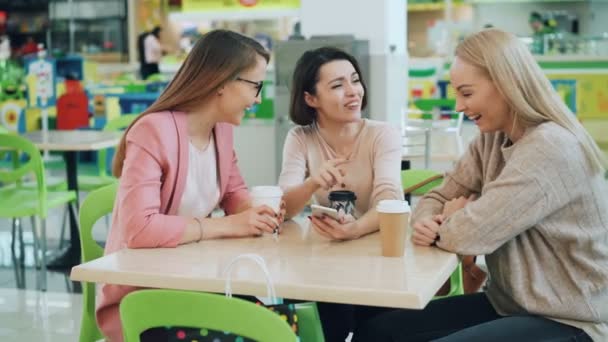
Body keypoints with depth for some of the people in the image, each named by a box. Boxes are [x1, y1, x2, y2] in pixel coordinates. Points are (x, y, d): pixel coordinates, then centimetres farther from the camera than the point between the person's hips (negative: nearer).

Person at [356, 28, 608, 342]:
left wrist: (456, 215, -2)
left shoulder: (550, 148, -23)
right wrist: (425, 223, -13)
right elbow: (438, 199, 10)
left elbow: (469, 235, -25)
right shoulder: (492, 140, 6)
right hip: (506, 304, 8)